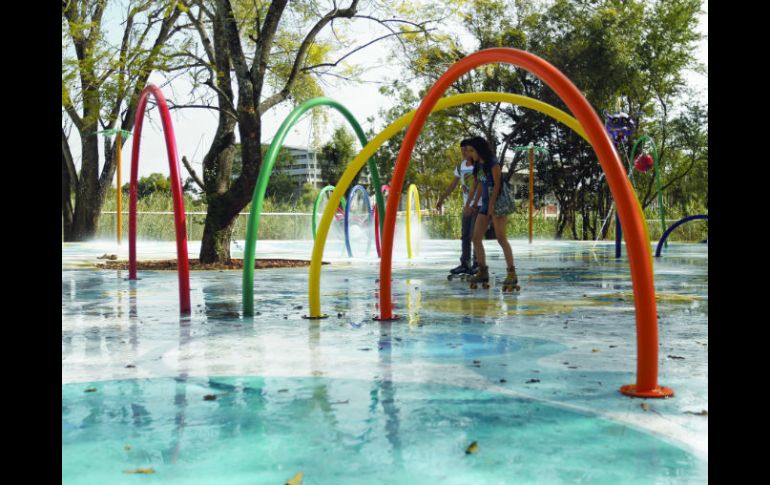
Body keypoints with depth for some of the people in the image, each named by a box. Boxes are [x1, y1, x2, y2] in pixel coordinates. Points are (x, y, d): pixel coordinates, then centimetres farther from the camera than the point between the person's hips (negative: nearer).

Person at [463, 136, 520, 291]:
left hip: (497, 203, -8)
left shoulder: (493, 164, -10)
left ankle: (512, 274, -15)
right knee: (476, 238, 3)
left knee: (501, 238, -16)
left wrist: (492, 205, -21)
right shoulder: (478, 166, 12)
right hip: (485, 204, 8)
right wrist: (469, 205, 21)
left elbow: (497, 184, -15)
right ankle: (483, 273, 11)